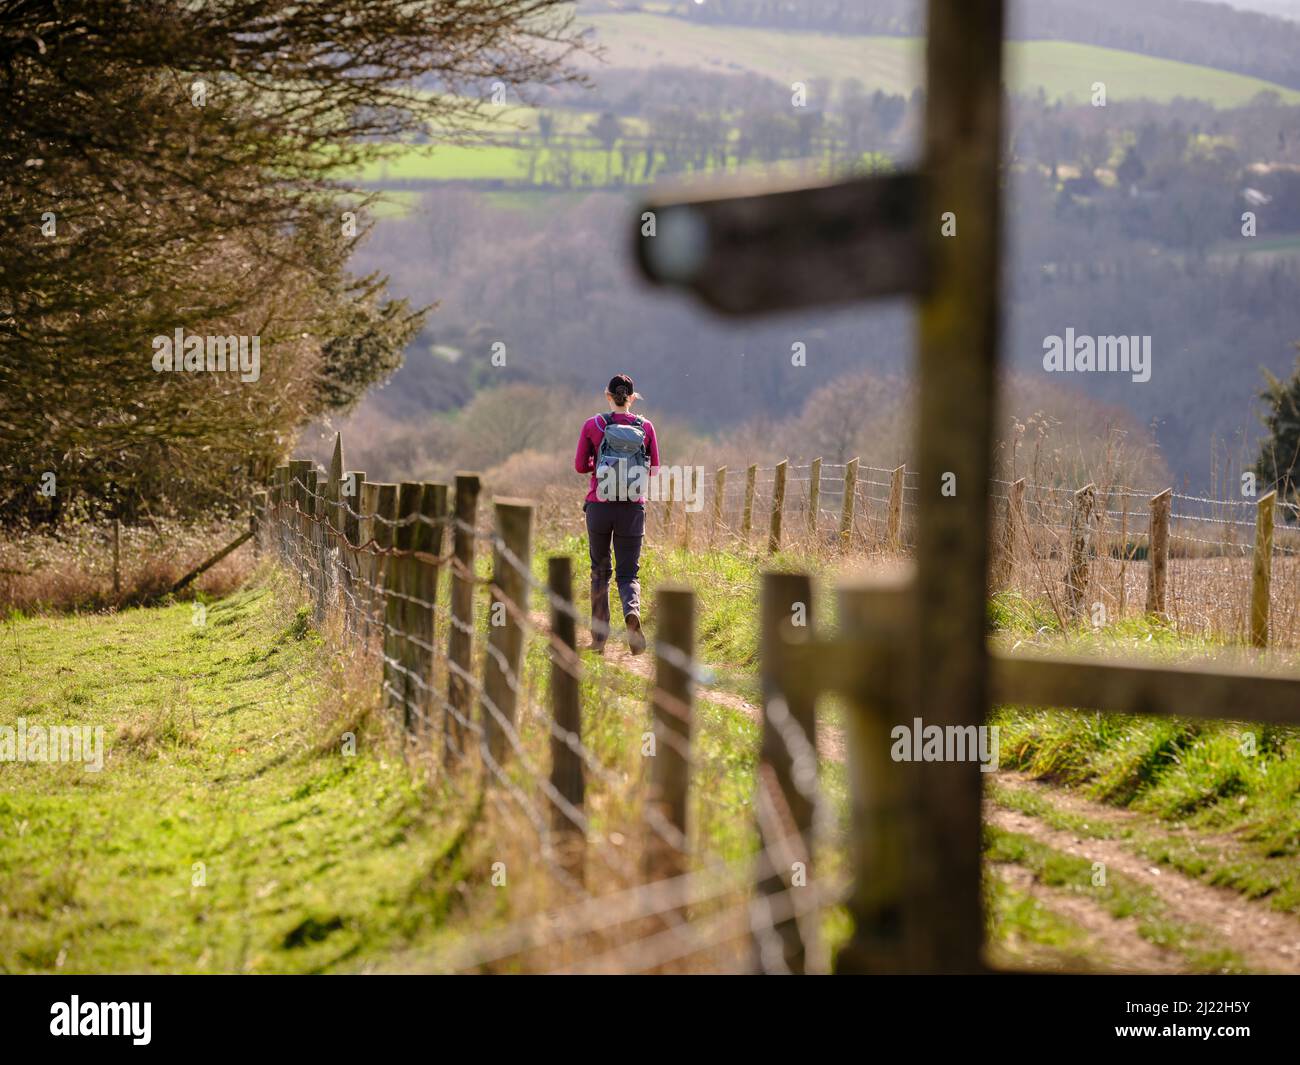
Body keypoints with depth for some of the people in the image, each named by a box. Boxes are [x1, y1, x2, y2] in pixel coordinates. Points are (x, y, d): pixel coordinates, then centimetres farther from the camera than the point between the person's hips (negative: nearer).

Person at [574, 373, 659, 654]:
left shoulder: (593, 426, -5)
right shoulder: (646, 428, -1)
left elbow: (580, 466, 0)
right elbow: (653, 469, 5)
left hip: (599, 506, 0)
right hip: (633, 509, 0)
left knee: (600, 571, 15)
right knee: (628, 573, 6)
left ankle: (599, 637, 14)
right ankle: (632, 610, -27)